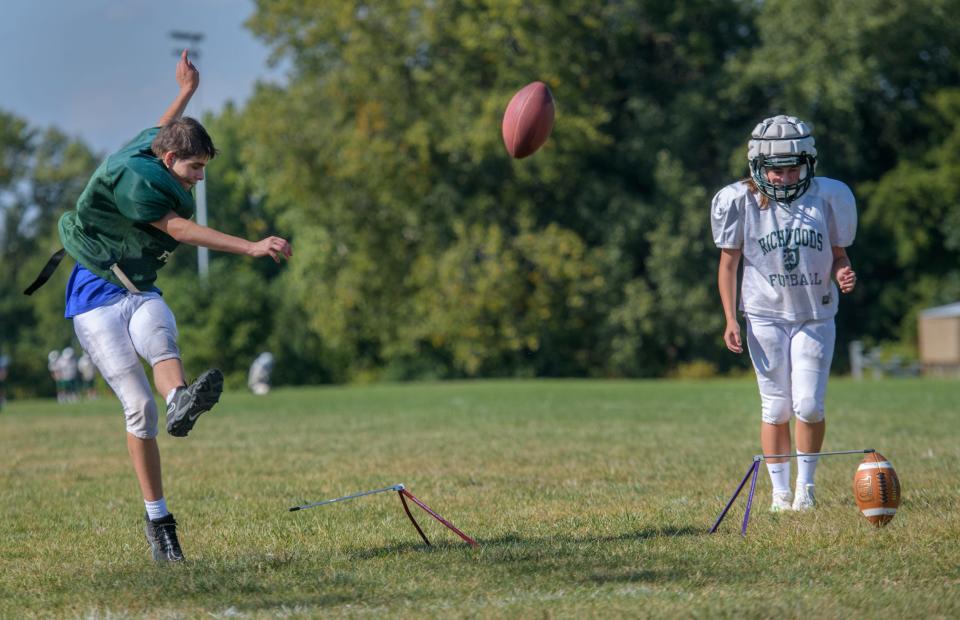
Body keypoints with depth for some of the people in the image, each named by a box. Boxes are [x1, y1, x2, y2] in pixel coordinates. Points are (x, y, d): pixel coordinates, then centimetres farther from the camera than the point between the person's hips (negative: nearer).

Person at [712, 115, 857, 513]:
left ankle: (806, 485, 12)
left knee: (809, 406, -7)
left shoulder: (828, 197, -4)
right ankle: (780, 491, 13)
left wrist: (842, 274, -15)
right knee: (776, 409, 0)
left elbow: (838, 254, 8)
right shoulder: (740, 202, -7)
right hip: (766, 316, -1)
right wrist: (730, 320, -4)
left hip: (815, 317, 1)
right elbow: (728, 263, 1)